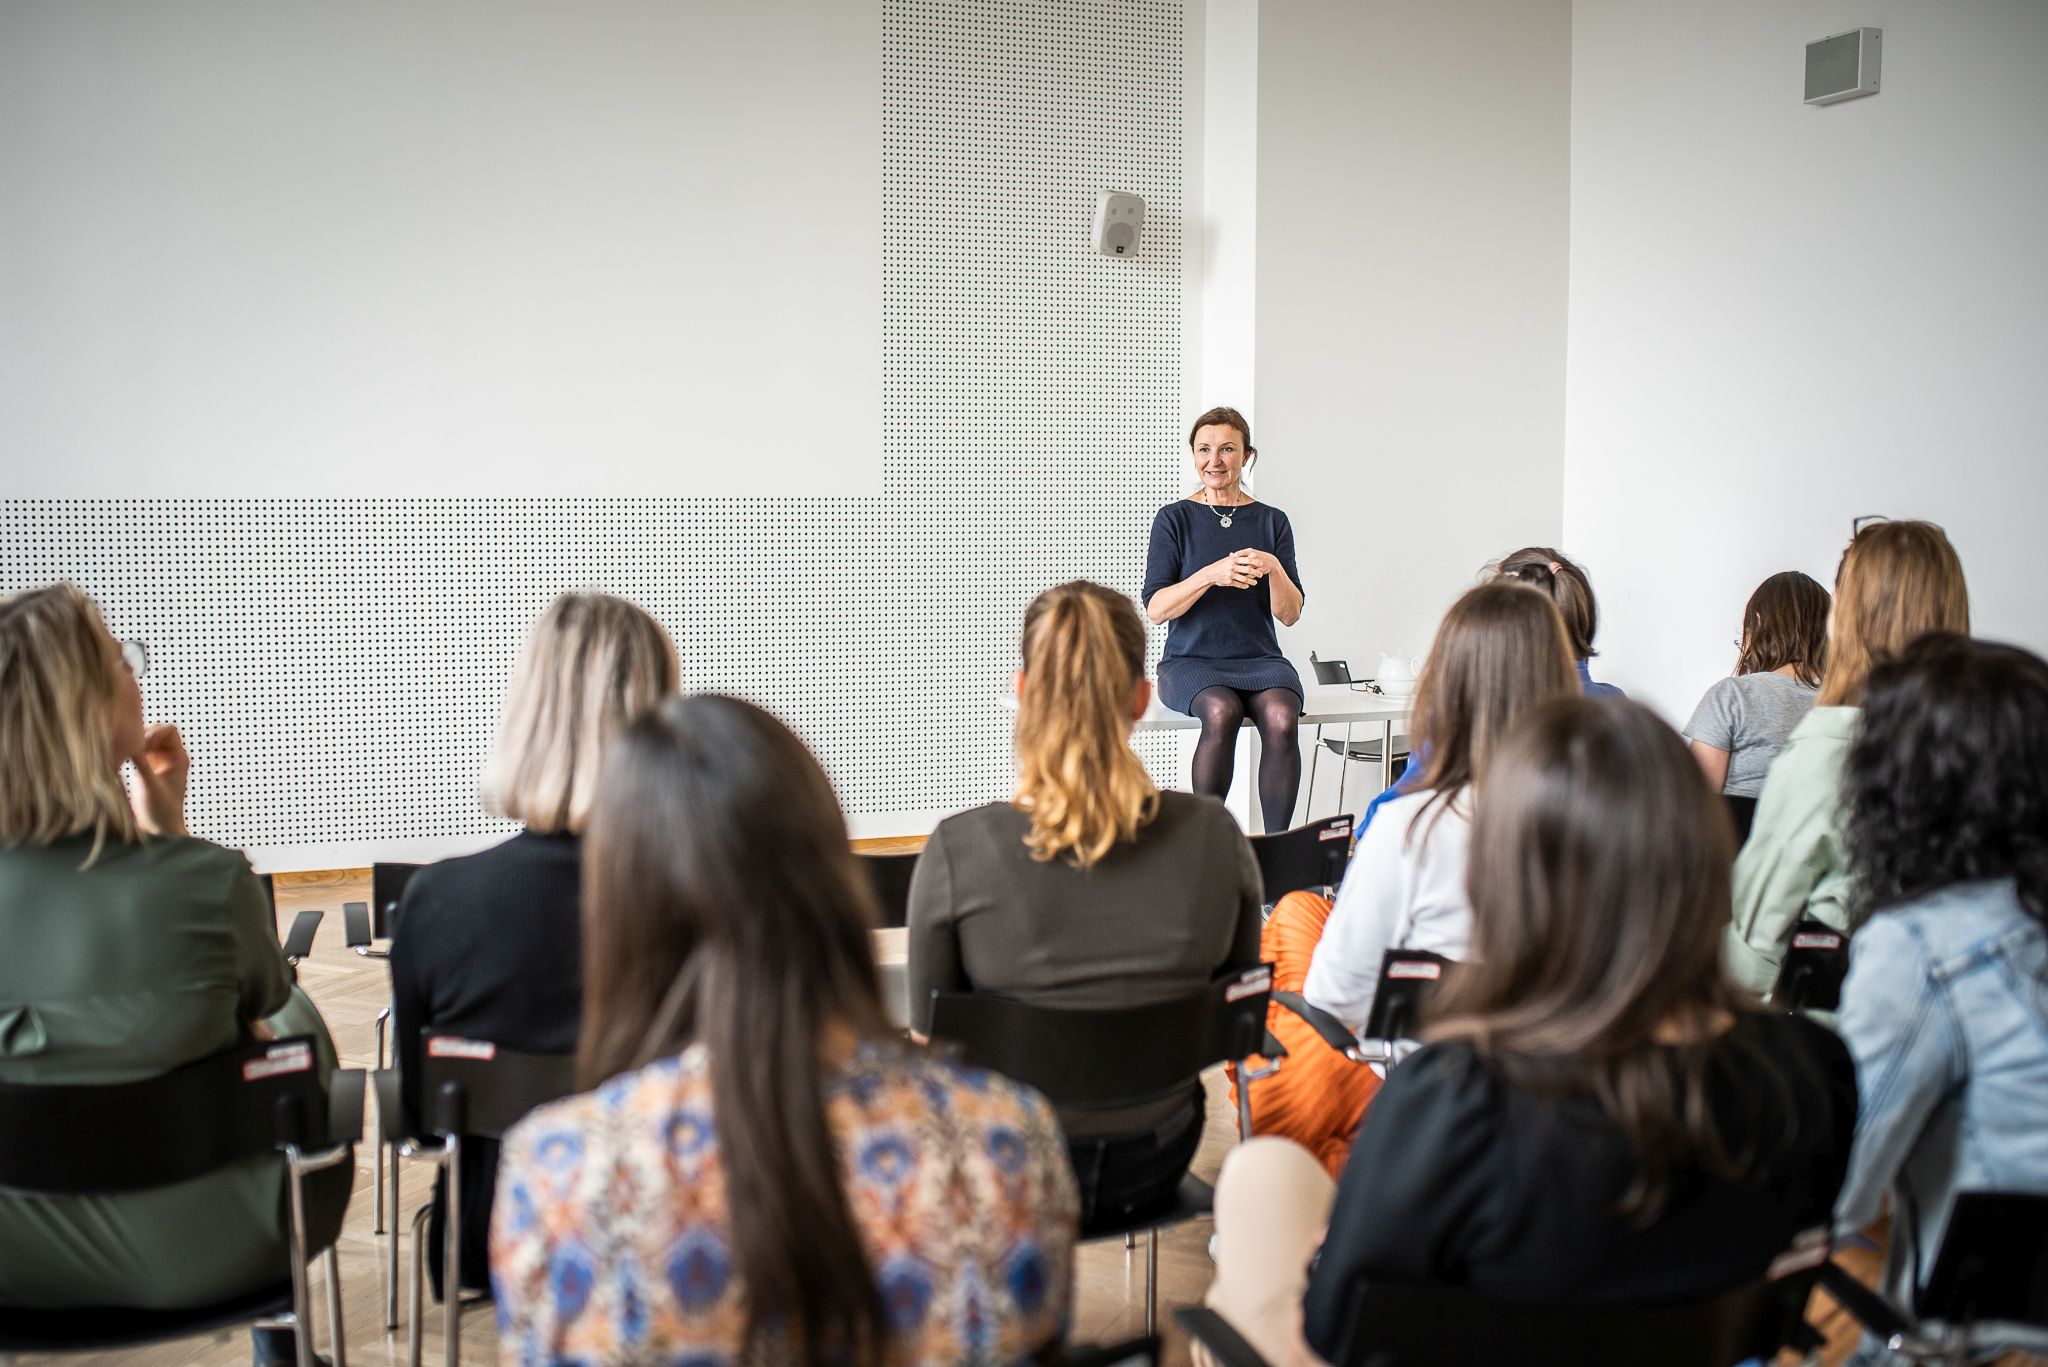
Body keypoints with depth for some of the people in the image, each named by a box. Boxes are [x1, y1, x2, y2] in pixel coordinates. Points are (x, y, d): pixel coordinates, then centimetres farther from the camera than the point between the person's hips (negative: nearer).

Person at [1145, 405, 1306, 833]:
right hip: (1191, 659, -2)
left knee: (1282, 718, -32)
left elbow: (1290, 614, 5)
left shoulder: (1272, 521, 11)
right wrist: (1211, 575, -20)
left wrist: (1272, 568, -15)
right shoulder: (1175, 518, 5)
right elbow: (1155, 608, -5)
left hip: (1259, 658, 2)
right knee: (1222, 712, -35)